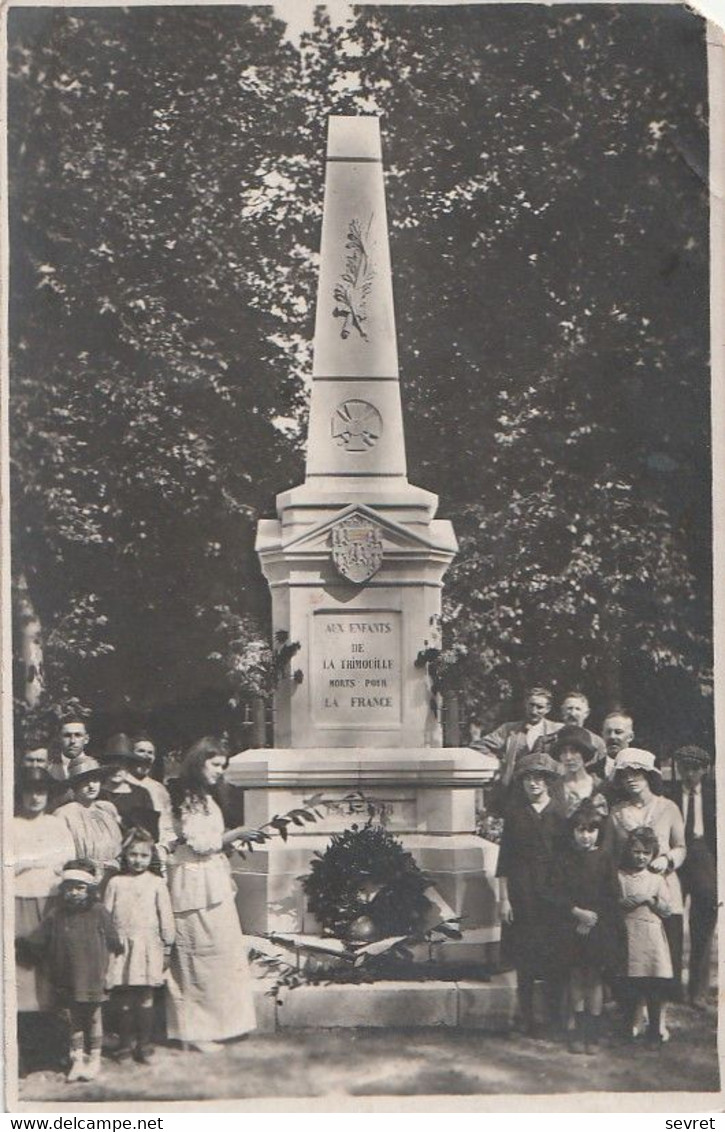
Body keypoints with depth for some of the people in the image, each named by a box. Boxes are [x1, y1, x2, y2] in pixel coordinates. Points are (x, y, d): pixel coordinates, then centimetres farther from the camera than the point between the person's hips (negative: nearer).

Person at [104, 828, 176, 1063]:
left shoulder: (156, 883, 4)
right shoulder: (116, 883, 5)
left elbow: (166, 917, 7)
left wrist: (167, 949, 6)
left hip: (148, 946, -1)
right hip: (121, 945, 1)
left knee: (145, 997, 1)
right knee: (123, 998, 3)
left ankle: (144, 1044, 10)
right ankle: (125, 1043, 14)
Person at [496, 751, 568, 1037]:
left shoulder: (560, 814, 4)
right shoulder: (515, 813, 5)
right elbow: (504, 858, 5)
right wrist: (503, 898, 0)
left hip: (554, 892, 0)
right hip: (521, 893, 0)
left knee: (555, 959, -1)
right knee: (524, 959, 1)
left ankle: (555, 1020, 8)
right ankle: (527, 1020, 8)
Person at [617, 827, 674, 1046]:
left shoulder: (657, 879, 10)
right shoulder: (620, 877, 6)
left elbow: (666, 911, 5)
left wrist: (652, 900, -9)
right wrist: (634, 900, -13)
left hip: (653, 936, 1)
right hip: (629, 935, -1)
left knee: (656, 985, -1)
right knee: (630, 987, -1)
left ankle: (655, 1030, 12)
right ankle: (628, 1027, 15)